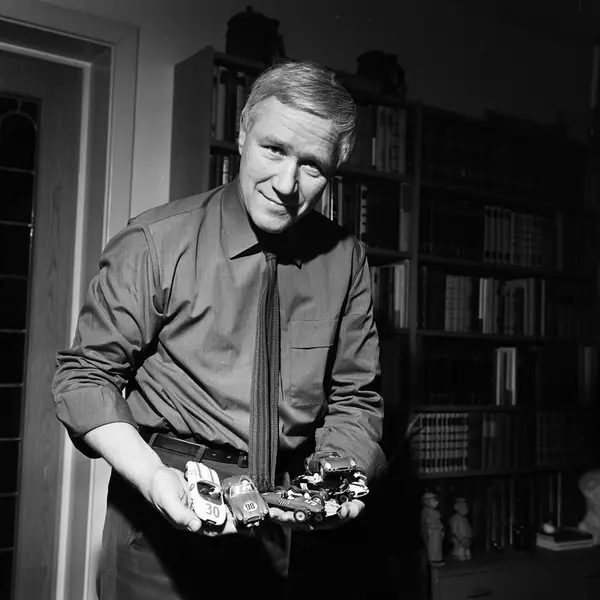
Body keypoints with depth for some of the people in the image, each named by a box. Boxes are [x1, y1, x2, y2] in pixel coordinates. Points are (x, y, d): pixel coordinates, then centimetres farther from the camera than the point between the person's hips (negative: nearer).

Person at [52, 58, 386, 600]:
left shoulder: (346, 259, -4)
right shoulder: (156, 242, -14)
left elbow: (353, 398, 4)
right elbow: (85, 376, -9)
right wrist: (152, 475, -23)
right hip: (166, 512, -3)